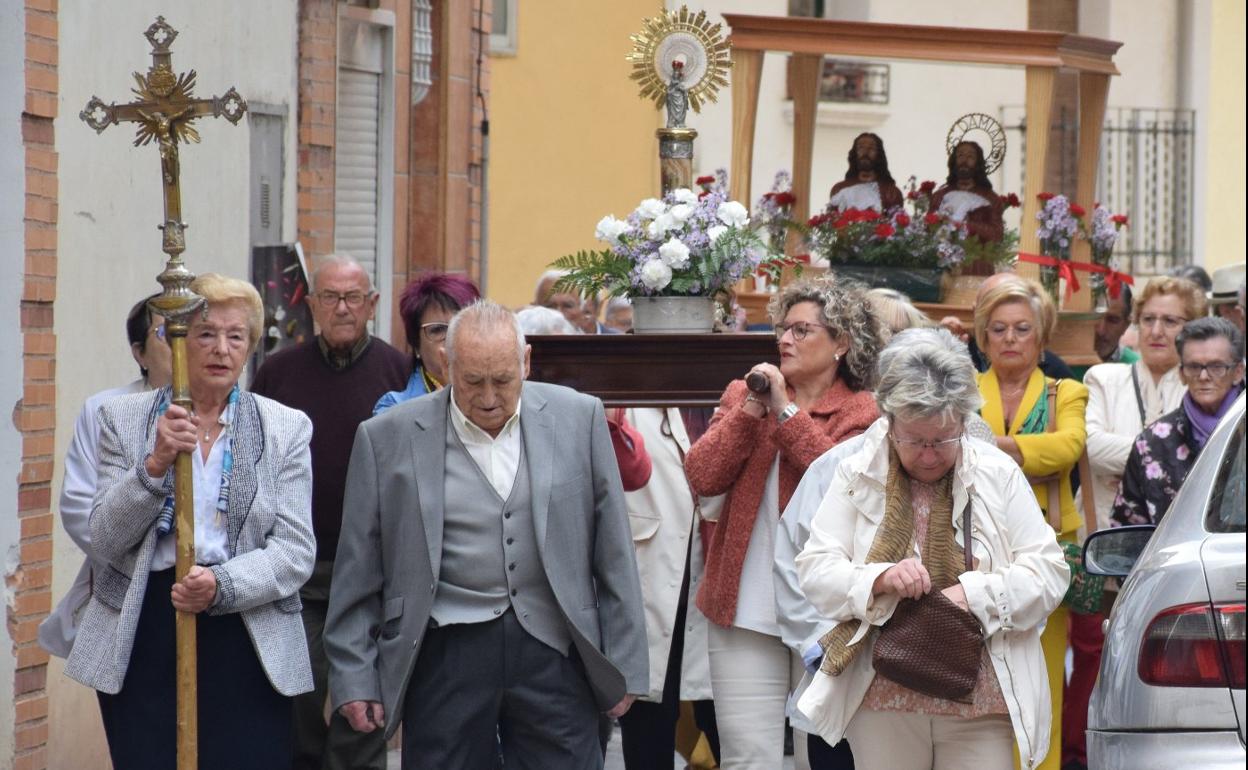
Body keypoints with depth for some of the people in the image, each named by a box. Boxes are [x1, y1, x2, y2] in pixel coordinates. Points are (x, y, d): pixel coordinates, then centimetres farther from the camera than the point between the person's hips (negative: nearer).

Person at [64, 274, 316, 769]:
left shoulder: (286, 429, 6)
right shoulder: (123, 419, 6)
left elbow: (296, 552, -1)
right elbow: (104, 542, 0)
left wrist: (223, 584, -18)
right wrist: (155, 464, -14)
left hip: (247, 641, 0)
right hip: (143, 634, 0)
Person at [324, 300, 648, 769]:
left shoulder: (577, 419, 3)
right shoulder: (387, 439, 0)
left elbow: (612, 551, 6)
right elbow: (358, 571, 3)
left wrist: (623, 664, 5)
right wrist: (353, 677, 1)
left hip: (552, 651, 1)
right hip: (446, 656, -1)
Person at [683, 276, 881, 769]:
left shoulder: (864, 414, 2)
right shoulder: (743, 394, 12)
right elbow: (701, 478, 1)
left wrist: (786, 412, -13)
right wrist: (750, 410, -8)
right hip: (745, 612, 3)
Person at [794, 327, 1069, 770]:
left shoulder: (999, 475, 3)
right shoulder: (857, 477, 4)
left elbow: (1049, 571, 0)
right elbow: (814, 571, 1)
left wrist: (976, 595, -17)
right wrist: (880, 578, -19)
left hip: (982, 706, -1)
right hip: (882, 703, 1)